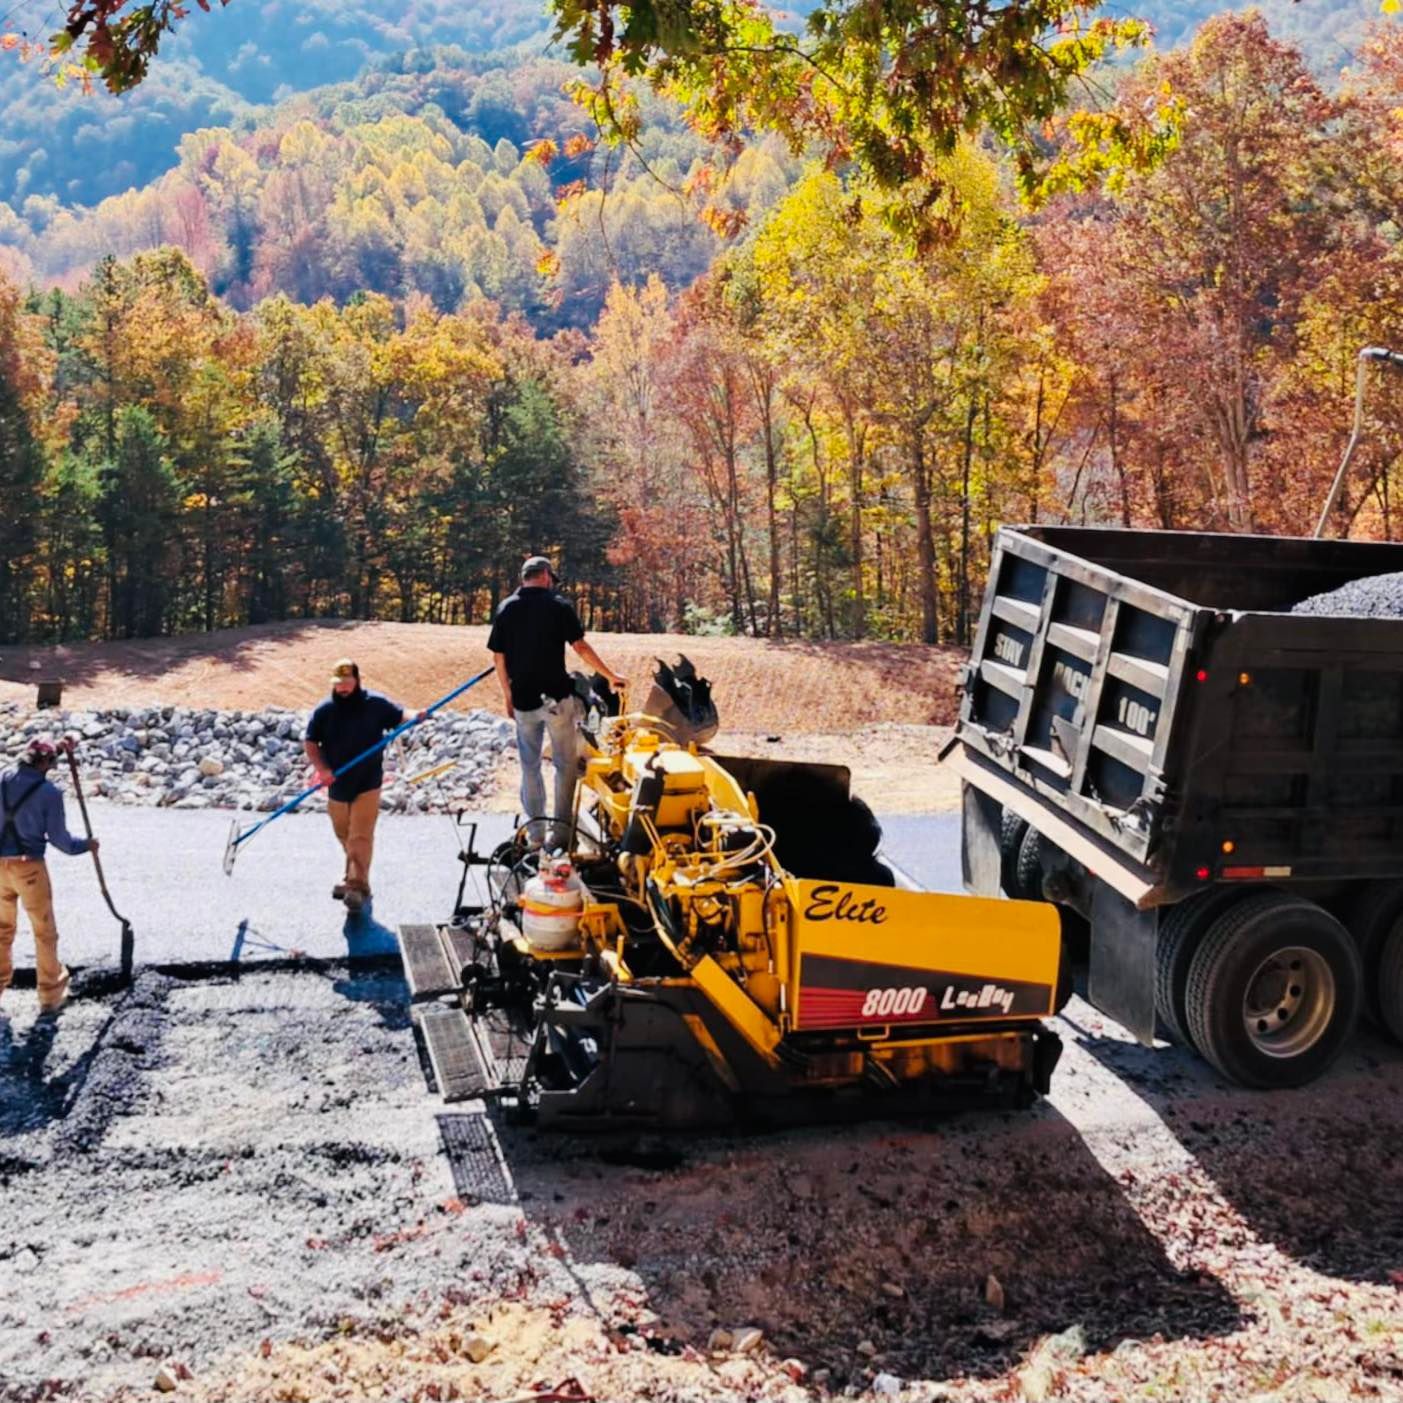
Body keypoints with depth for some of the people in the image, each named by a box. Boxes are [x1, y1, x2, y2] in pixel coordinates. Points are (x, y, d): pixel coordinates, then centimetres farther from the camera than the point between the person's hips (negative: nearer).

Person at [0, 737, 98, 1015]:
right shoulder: (49, 792, -14)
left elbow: (30, 769, 25)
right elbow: (58, 838, -9)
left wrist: (58, 748, 30)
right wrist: (86, 845, 9)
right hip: (29, 866, -5)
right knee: (45, 932, 10)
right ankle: (51, 996, 18)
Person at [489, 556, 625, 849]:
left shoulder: (506, 609, 3)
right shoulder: (559, 606, -6)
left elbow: (498, 658, 4)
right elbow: (581, 648, -8)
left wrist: (508, 697, 14)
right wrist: (611, 676, 2)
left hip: (523, 700, 3)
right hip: (557, 698, -3)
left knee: (530, 767, 13)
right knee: (566, 764, 8)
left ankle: (535, 834, 17)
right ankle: (560, 832, 8)